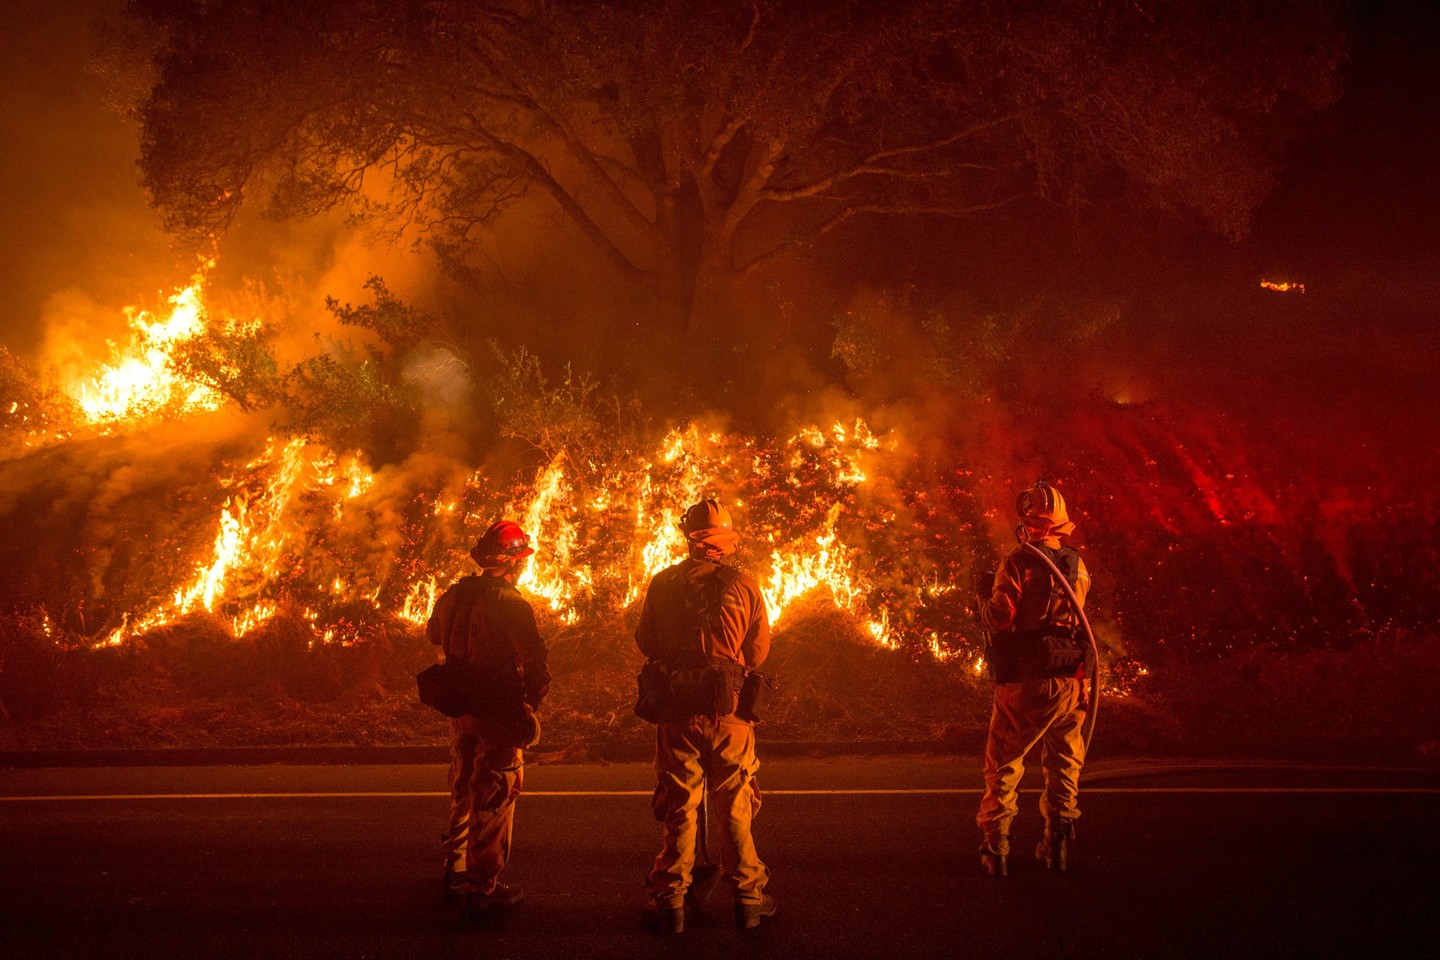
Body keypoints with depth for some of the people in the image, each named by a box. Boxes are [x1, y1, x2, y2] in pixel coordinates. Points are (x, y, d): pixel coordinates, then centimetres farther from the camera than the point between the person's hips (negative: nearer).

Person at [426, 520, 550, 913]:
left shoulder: (455, 595, 3)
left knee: (464, 791, 21)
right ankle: (483, 887, 6)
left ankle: (456, 872, 32)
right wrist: (532, 699, -9)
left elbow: (434, 634, 22)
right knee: (494, 799, 2)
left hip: (461, 709, 7)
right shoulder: (511, 605, -19)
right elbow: (536, 660, -24)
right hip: (498, 712, -7)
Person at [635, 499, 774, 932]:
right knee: (735, 808, 9)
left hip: (676, 708, 1)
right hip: (728, 706, -1)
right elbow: (759, 651, 4)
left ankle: (670, 902, 9)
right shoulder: (744, 586, -2)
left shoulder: (662, 584, 0)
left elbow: (646, 642, 9)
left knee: (679, 808, 8)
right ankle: (748, 898, 15)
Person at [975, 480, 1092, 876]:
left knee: (1003, 762, 5)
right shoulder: (1078, 565, 5)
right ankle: (1058, 844, 15)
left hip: (1025, 680, -4)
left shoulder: (1018, 561, -10)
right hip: (1071, 679, 4)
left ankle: (995, 847, 1)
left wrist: (984, 597, 4)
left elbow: (1001, 618, -15)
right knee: (1064, 764, 14)